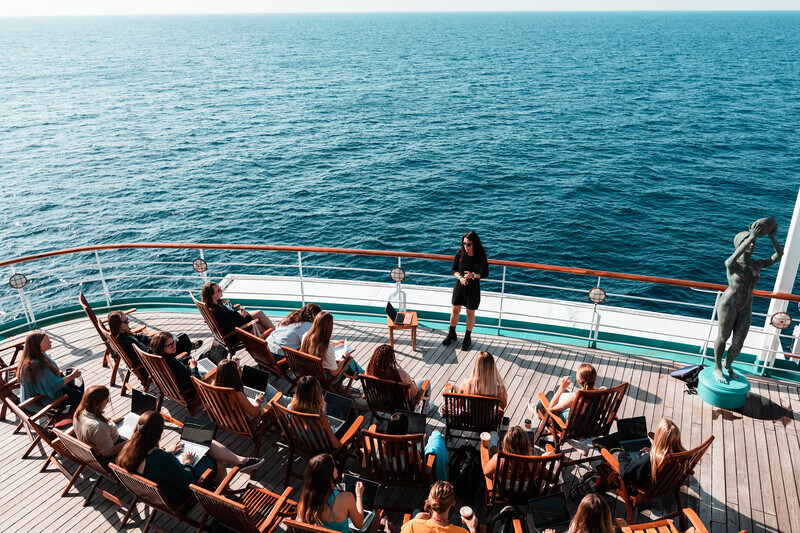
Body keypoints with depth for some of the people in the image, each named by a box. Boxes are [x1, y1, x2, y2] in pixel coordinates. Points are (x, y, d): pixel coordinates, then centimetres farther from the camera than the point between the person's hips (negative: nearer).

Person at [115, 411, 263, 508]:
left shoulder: (128, 448, -17)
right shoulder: (163, 460, -42)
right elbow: (188, 484, -28)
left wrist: (167, 452, 9)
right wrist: (187, 463, -11)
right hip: (174, 500, -7)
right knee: (216, 463, 9)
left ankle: (239, 460, 22)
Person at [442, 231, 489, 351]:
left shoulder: (481, 256, -13)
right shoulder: (460, 253, -7)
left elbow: (485, 273, -5)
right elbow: (453, 269, 0)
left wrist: (473, 275, -22)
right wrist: (460, 277, -20)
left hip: (473, 287, -2)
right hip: (459, 286, 2)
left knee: (470, 313, 9)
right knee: (455, 311, 12)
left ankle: (468, 338, 26)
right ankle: (452, 334, 32)